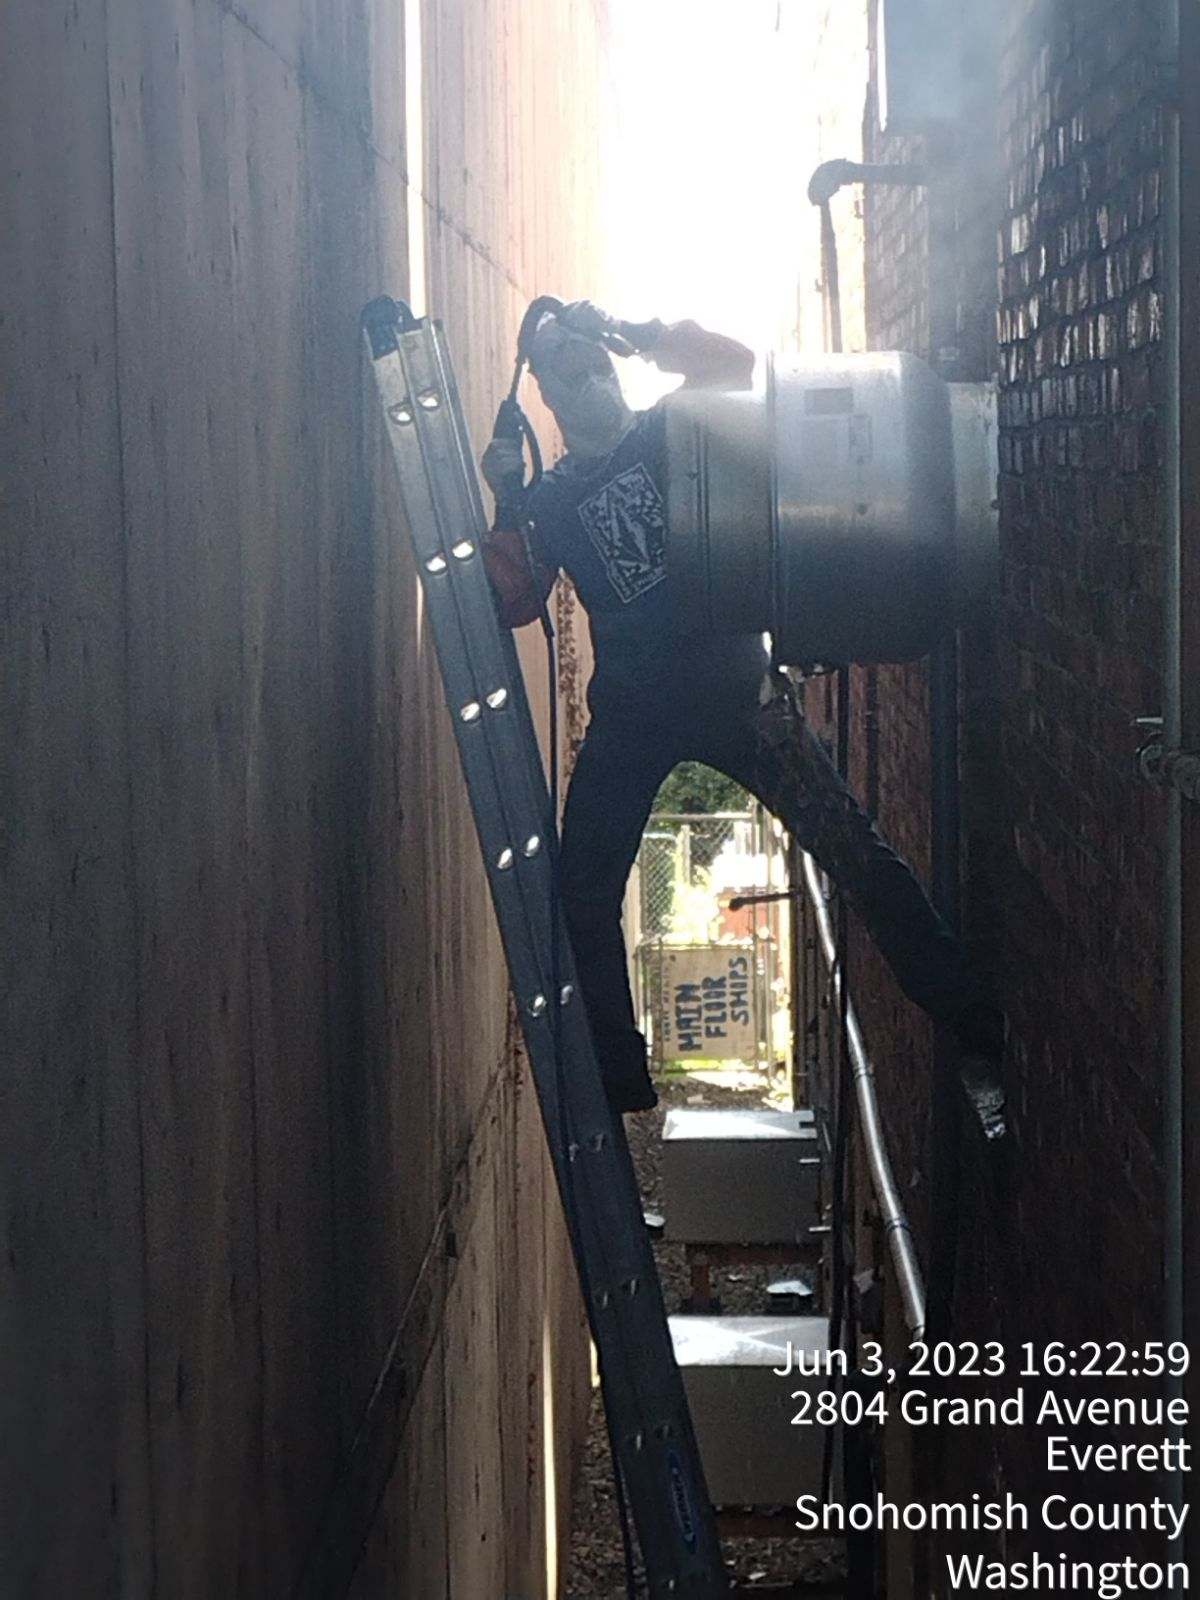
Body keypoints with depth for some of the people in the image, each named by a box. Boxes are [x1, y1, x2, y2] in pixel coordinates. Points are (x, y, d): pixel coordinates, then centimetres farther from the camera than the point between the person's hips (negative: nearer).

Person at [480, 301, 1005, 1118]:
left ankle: (977, 1026, -3)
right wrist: (507, 507, -9)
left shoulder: (673, 434, 5)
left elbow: (734, 363, -12)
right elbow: (514, 602, 2)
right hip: (630, 714, 3)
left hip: (733, 689, -3)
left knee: (853, 850, -7)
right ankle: (617, 1082, 11)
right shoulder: (551, 498, 11)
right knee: (584, 897, -1)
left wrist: (629, 329, -12)